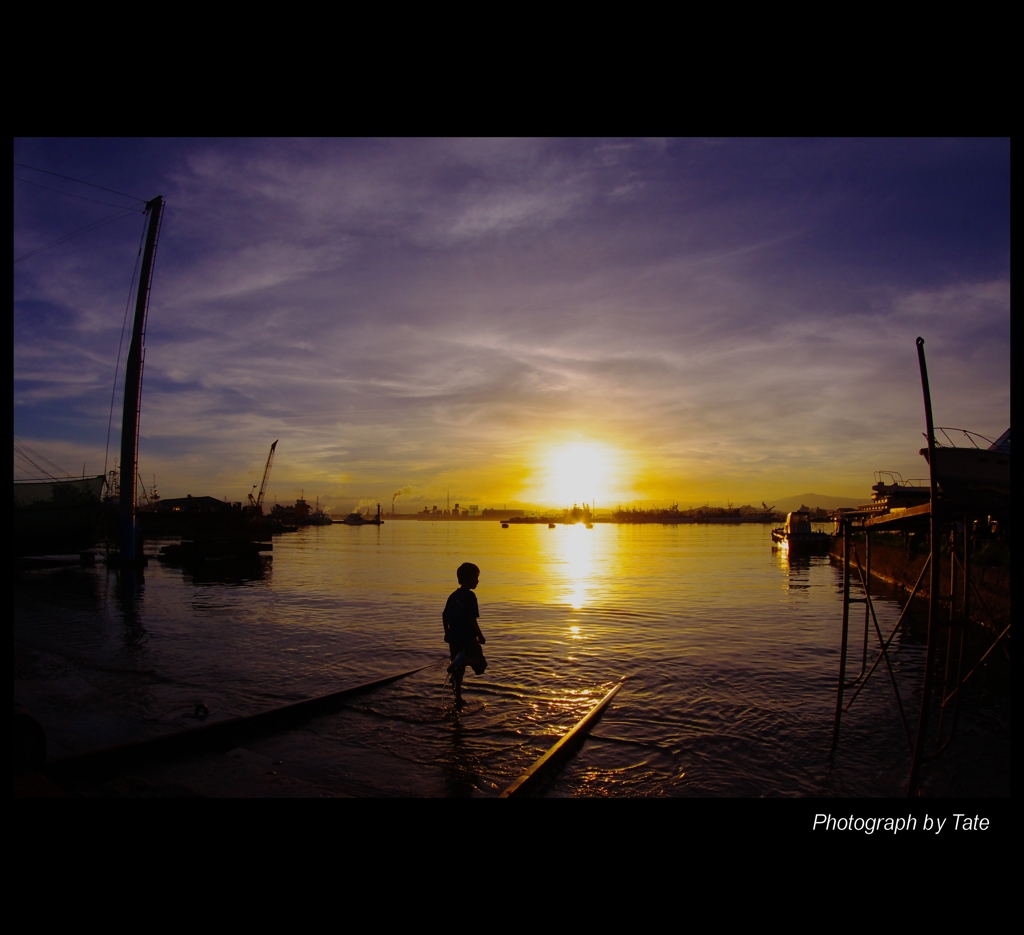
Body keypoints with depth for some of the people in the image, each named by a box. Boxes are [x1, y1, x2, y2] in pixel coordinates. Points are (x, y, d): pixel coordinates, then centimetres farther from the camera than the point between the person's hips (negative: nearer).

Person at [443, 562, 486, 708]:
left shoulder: (453, 596, 9)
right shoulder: (470, 596, -14)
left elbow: (445, 616, 14)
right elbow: (472, 619, -18)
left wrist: (447, 633, 24)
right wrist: (480, 636, -8)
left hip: (454, 638, 7)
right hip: (468, 638, -7)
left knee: (459, 670, 16)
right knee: (480, 663, 1)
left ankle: (458, 699, 19)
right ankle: (464, 660, -27)